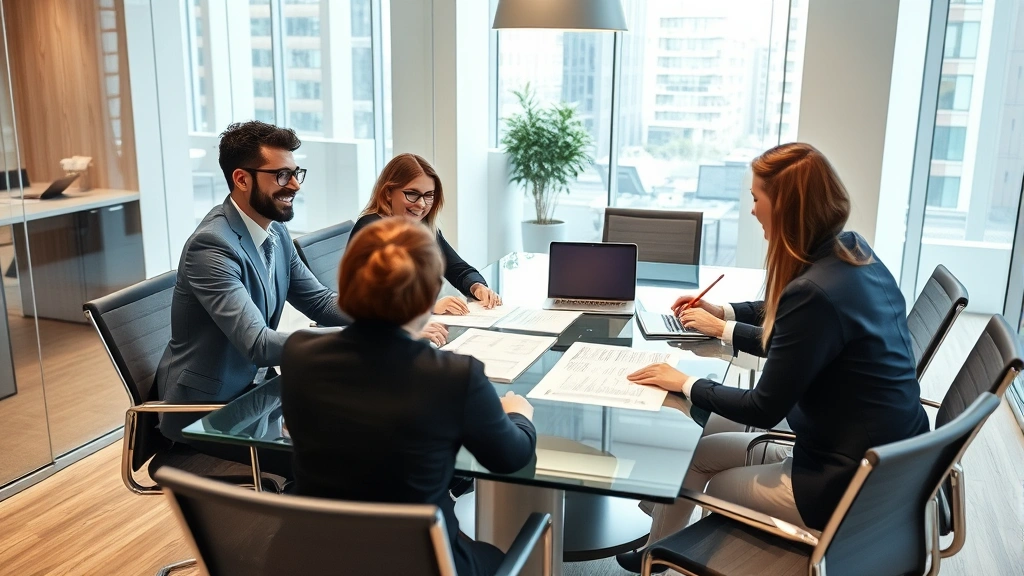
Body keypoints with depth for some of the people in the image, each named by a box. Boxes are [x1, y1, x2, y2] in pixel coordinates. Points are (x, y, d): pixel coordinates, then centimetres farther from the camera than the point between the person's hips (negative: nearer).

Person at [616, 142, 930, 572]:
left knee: (690, 462, 12)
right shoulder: (853, 252, -1)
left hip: (854, 485, -8)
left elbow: (763, 410, -18)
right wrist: (724, 313, 28)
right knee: (693, 450, 14)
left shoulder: (815, 292, -28)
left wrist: (686, 385, -5)